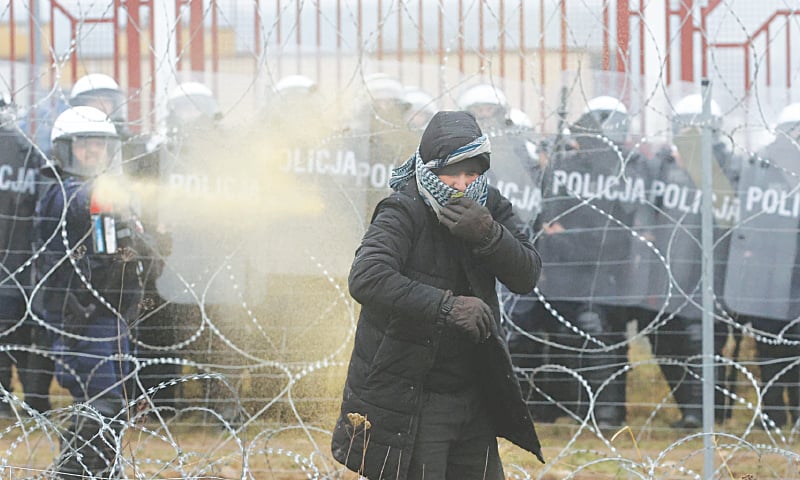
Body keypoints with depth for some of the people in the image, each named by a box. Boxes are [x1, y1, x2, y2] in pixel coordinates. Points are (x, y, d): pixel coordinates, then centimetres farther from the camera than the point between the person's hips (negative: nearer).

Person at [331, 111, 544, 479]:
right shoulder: (404, 213, -16)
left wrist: (488, 235, -26)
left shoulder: (490, 208, 3)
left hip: (470, 393, 6)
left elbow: (526, 276, -7)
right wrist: (446, 306, -35)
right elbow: (366, 279, -31)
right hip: (407, 403, -6)